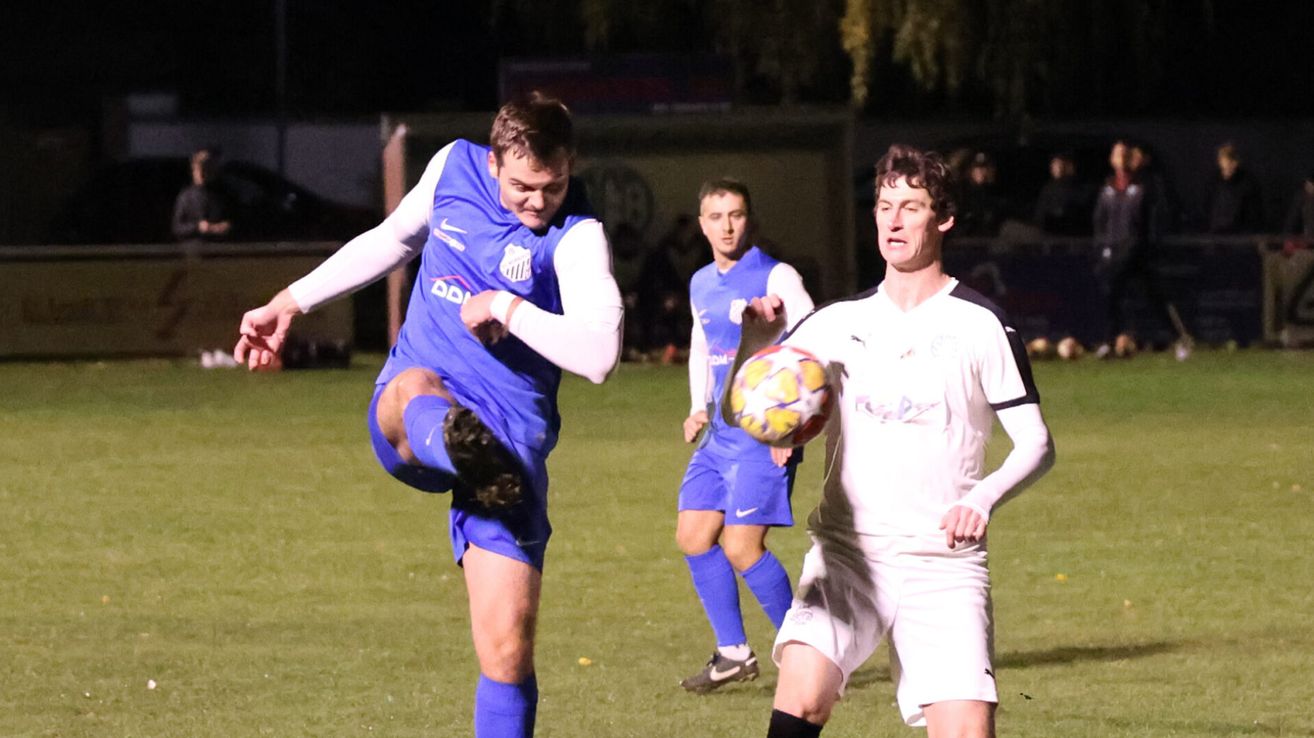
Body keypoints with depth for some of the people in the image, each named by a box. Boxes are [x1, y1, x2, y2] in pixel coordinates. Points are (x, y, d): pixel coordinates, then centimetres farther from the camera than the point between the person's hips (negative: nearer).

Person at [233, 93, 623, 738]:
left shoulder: (576, 238, -10)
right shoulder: (454, 167, 4)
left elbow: (599, 356, -25)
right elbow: (393, 239, 25)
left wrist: (506, 308, -23)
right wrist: (291, 302, 28)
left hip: (511, 433, -2)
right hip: (401, 418, 2)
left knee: (508, 645, -9)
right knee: (415, 391, -40)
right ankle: (465, 455, -76)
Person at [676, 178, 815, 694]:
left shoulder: (777, 279, -10)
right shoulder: (701, 285, 12)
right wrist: (699, 409, 14)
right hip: (721, 432, 8)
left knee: (741, 547, -13)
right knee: (693, 535, 5)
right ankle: (732, 654, 16)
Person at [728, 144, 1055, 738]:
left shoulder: (980, 325, 0)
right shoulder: (840, 322, 9)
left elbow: (1037, 443, 0)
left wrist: (984, 496, -20)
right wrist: (756, 345, -13)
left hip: (943, 562, -1)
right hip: (846, 552, 1)